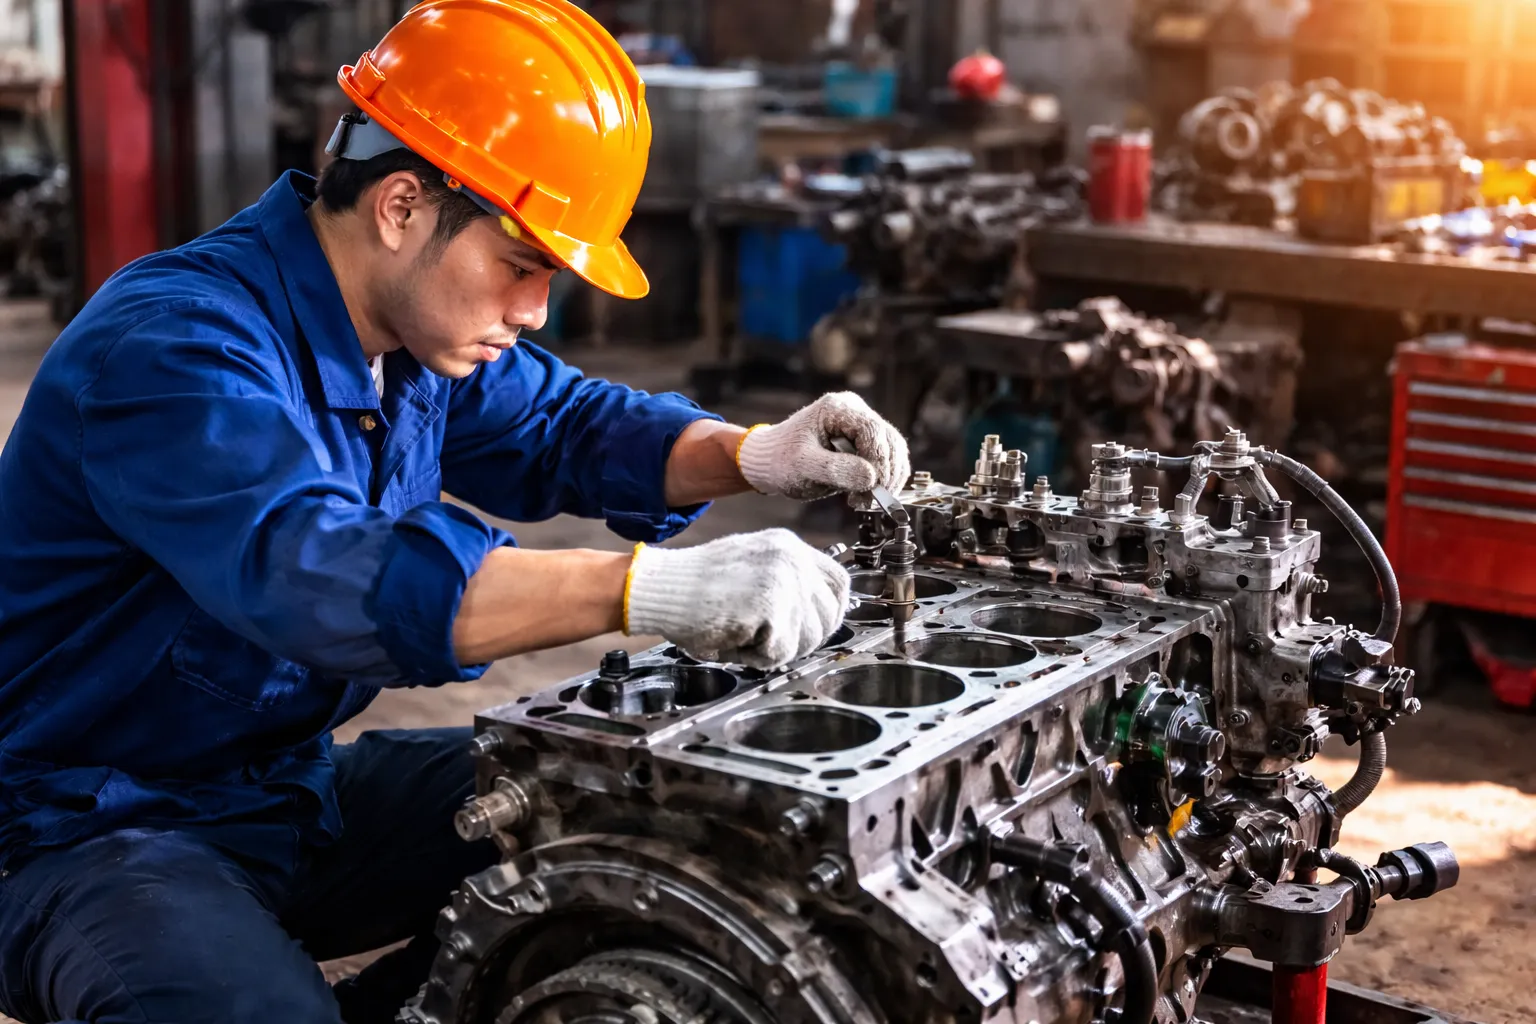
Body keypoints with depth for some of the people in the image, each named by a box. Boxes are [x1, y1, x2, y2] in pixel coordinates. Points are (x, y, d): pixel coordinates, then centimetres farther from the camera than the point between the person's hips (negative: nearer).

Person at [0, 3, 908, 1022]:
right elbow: (309, 572, -42)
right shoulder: (174, 345, -27)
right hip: (94, 828, -8)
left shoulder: (418, 324, 3)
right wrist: (650, 588, -50)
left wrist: (750, 455, -9)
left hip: (296, 783, 9)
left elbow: (561, 425, 13)